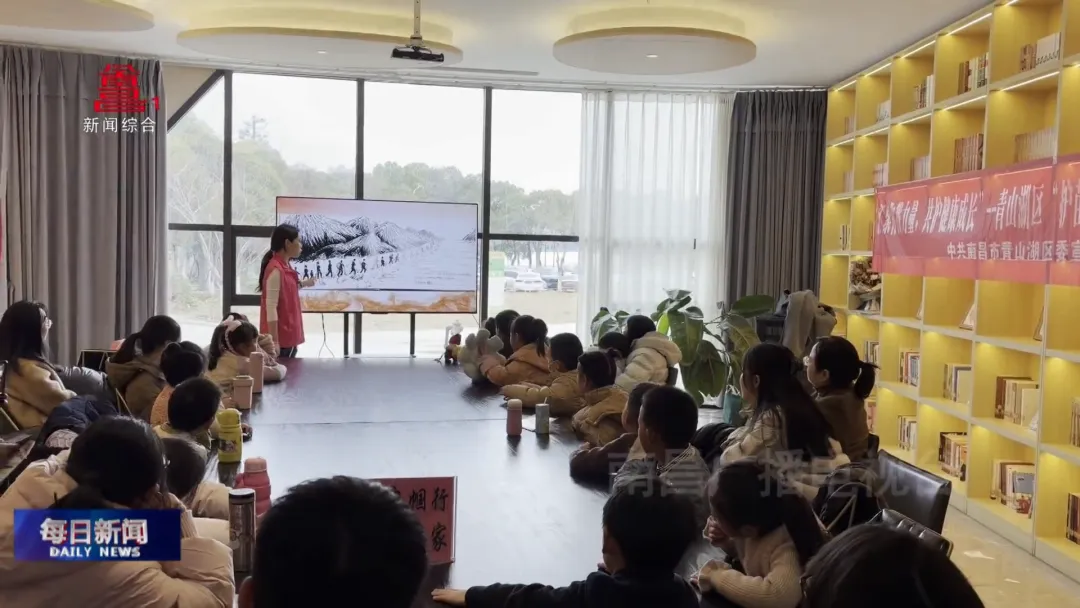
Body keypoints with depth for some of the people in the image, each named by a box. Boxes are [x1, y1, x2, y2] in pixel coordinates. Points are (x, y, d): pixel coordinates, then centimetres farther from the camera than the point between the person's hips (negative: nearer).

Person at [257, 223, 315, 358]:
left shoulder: (284, 266, 8)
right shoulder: (276, 269, -19)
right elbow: (271, 309, -22)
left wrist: (303, 283, 22)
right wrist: (274, 342, -22)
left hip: (288, 336, 9)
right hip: (281, 339, -9)